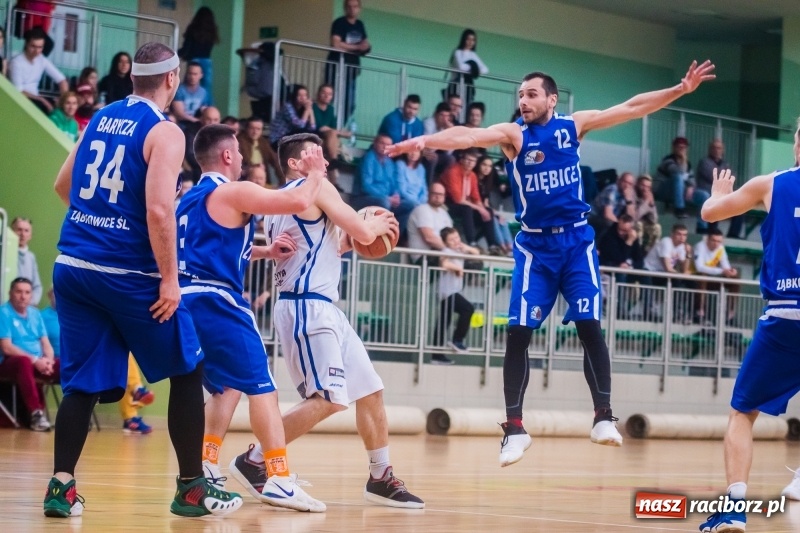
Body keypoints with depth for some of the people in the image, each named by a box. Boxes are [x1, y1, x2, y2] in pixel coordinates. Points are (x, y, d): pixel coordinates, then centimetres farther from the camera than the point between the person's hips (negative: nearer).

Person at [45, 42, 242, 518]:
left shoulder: (100, 119, 12)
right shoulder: (164, 132, -9)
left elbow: (63, 187, 23)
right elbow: (159, 209, -20)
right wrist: (169, 279, -14)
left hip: (72, 266, 6)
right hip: (128, 274, -6)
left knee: (83, 382, 11)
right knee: (187, 372, 9)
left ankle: (61, 487, 1)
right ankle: (192, 489, 11)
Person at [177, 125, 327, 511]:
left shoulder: (189, 200, 22)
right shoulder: (235, 192, -5)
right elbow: (298, 202, -13)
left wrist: (265, 252, 27)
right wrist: (315, 173, 6)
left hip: (186, 301, 9)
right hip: (216, 301, -9)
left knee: (226, 386, 21)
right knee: (261, 386, -6)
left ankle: (206, 469, 14)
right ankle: (279, 480, -11)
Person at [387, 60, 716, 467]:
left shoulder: (573, 125, 3)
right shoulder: (513, 134, -4)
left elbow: (632, 108, 2)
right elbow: (468, 136, -22)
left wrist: (680, 90, -5)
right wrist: (425, 140, -39)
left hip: (576, 241, 1)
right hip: (535, 245, -1)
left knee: (589, 325, -8)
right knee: (518, 332, -6)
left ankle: (603, 417, 0)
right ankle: (514, 428, 1)